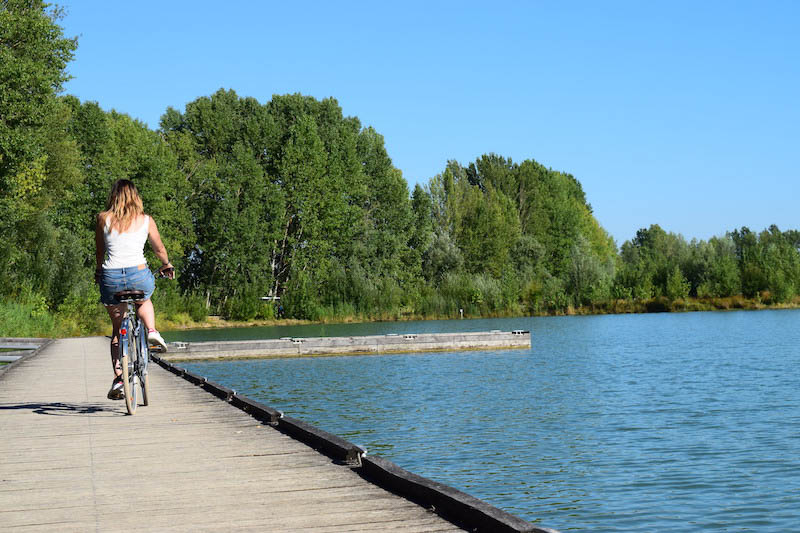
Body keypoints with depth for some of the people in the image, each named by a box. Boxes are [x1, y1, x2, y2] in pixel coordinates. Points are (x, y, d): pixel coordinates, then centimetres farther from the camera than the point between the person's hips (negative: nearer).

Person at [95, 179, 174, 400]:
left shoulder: (103, 219, 5)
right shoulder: (146, 220, 7)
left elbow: (100, 250, 17)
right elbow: (159, 249, 20)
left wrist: (99, 270, 36)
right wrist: (167, 265, 40)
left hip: (111, 277, 0)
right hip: (139, 275, 0)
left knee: (118, 329, 17)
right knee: (144, 301, 37)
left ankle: (118, 377, 7)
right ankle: (152, 331, 10)